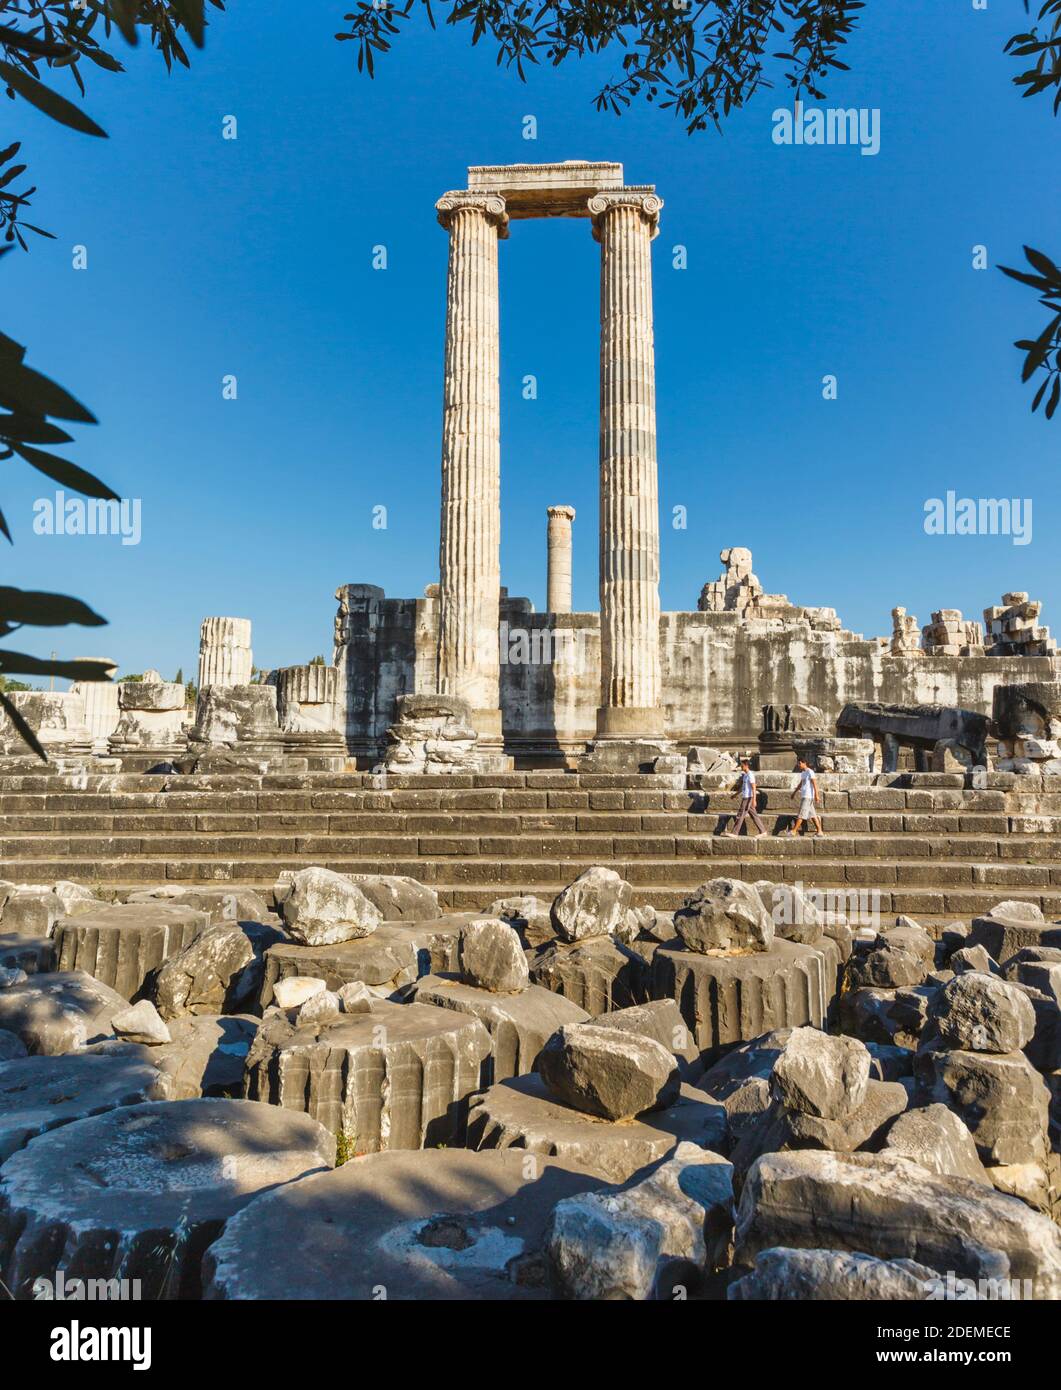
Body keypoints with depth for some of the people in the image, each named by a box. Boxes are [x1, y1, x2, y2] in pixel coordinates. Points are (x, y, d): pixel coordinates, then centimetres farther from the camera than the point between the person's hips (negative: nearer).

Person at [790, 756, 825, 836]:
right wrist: (795, 792, 29)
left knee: (801, 814, -9)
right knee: (812, 814, 8)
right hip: (804, 796, 9)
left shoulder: (810, 772, -10)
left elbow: (814, 784, -15)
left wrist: (817, 795, -20)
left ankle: (794, 830, -11)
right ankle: (820, 831, 10)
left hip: (808, 796, -9)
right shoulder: (803, 773, 16)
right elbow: (800, 784, 27)